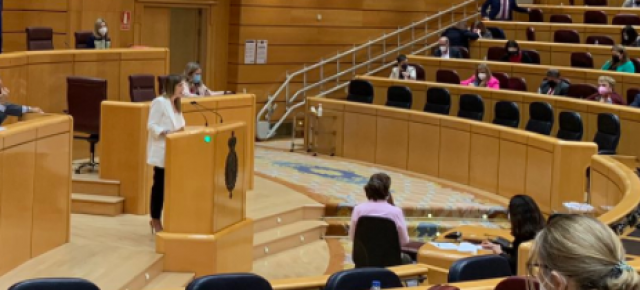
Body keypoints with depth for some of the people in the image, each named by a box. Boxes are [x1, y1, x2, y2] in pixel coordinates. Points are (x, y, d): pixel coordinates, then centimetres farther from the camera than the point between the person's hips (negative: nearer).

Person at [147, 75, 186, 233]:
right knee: (160, 185, -4)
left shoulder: (176, 104, 16)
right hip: (161, 151, -9)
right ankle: (155, 220, 5)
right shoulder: (159, 102, -12)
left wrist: (181, 131, -1)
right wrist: (167, 133, -27)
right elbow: (151, 125, -16)